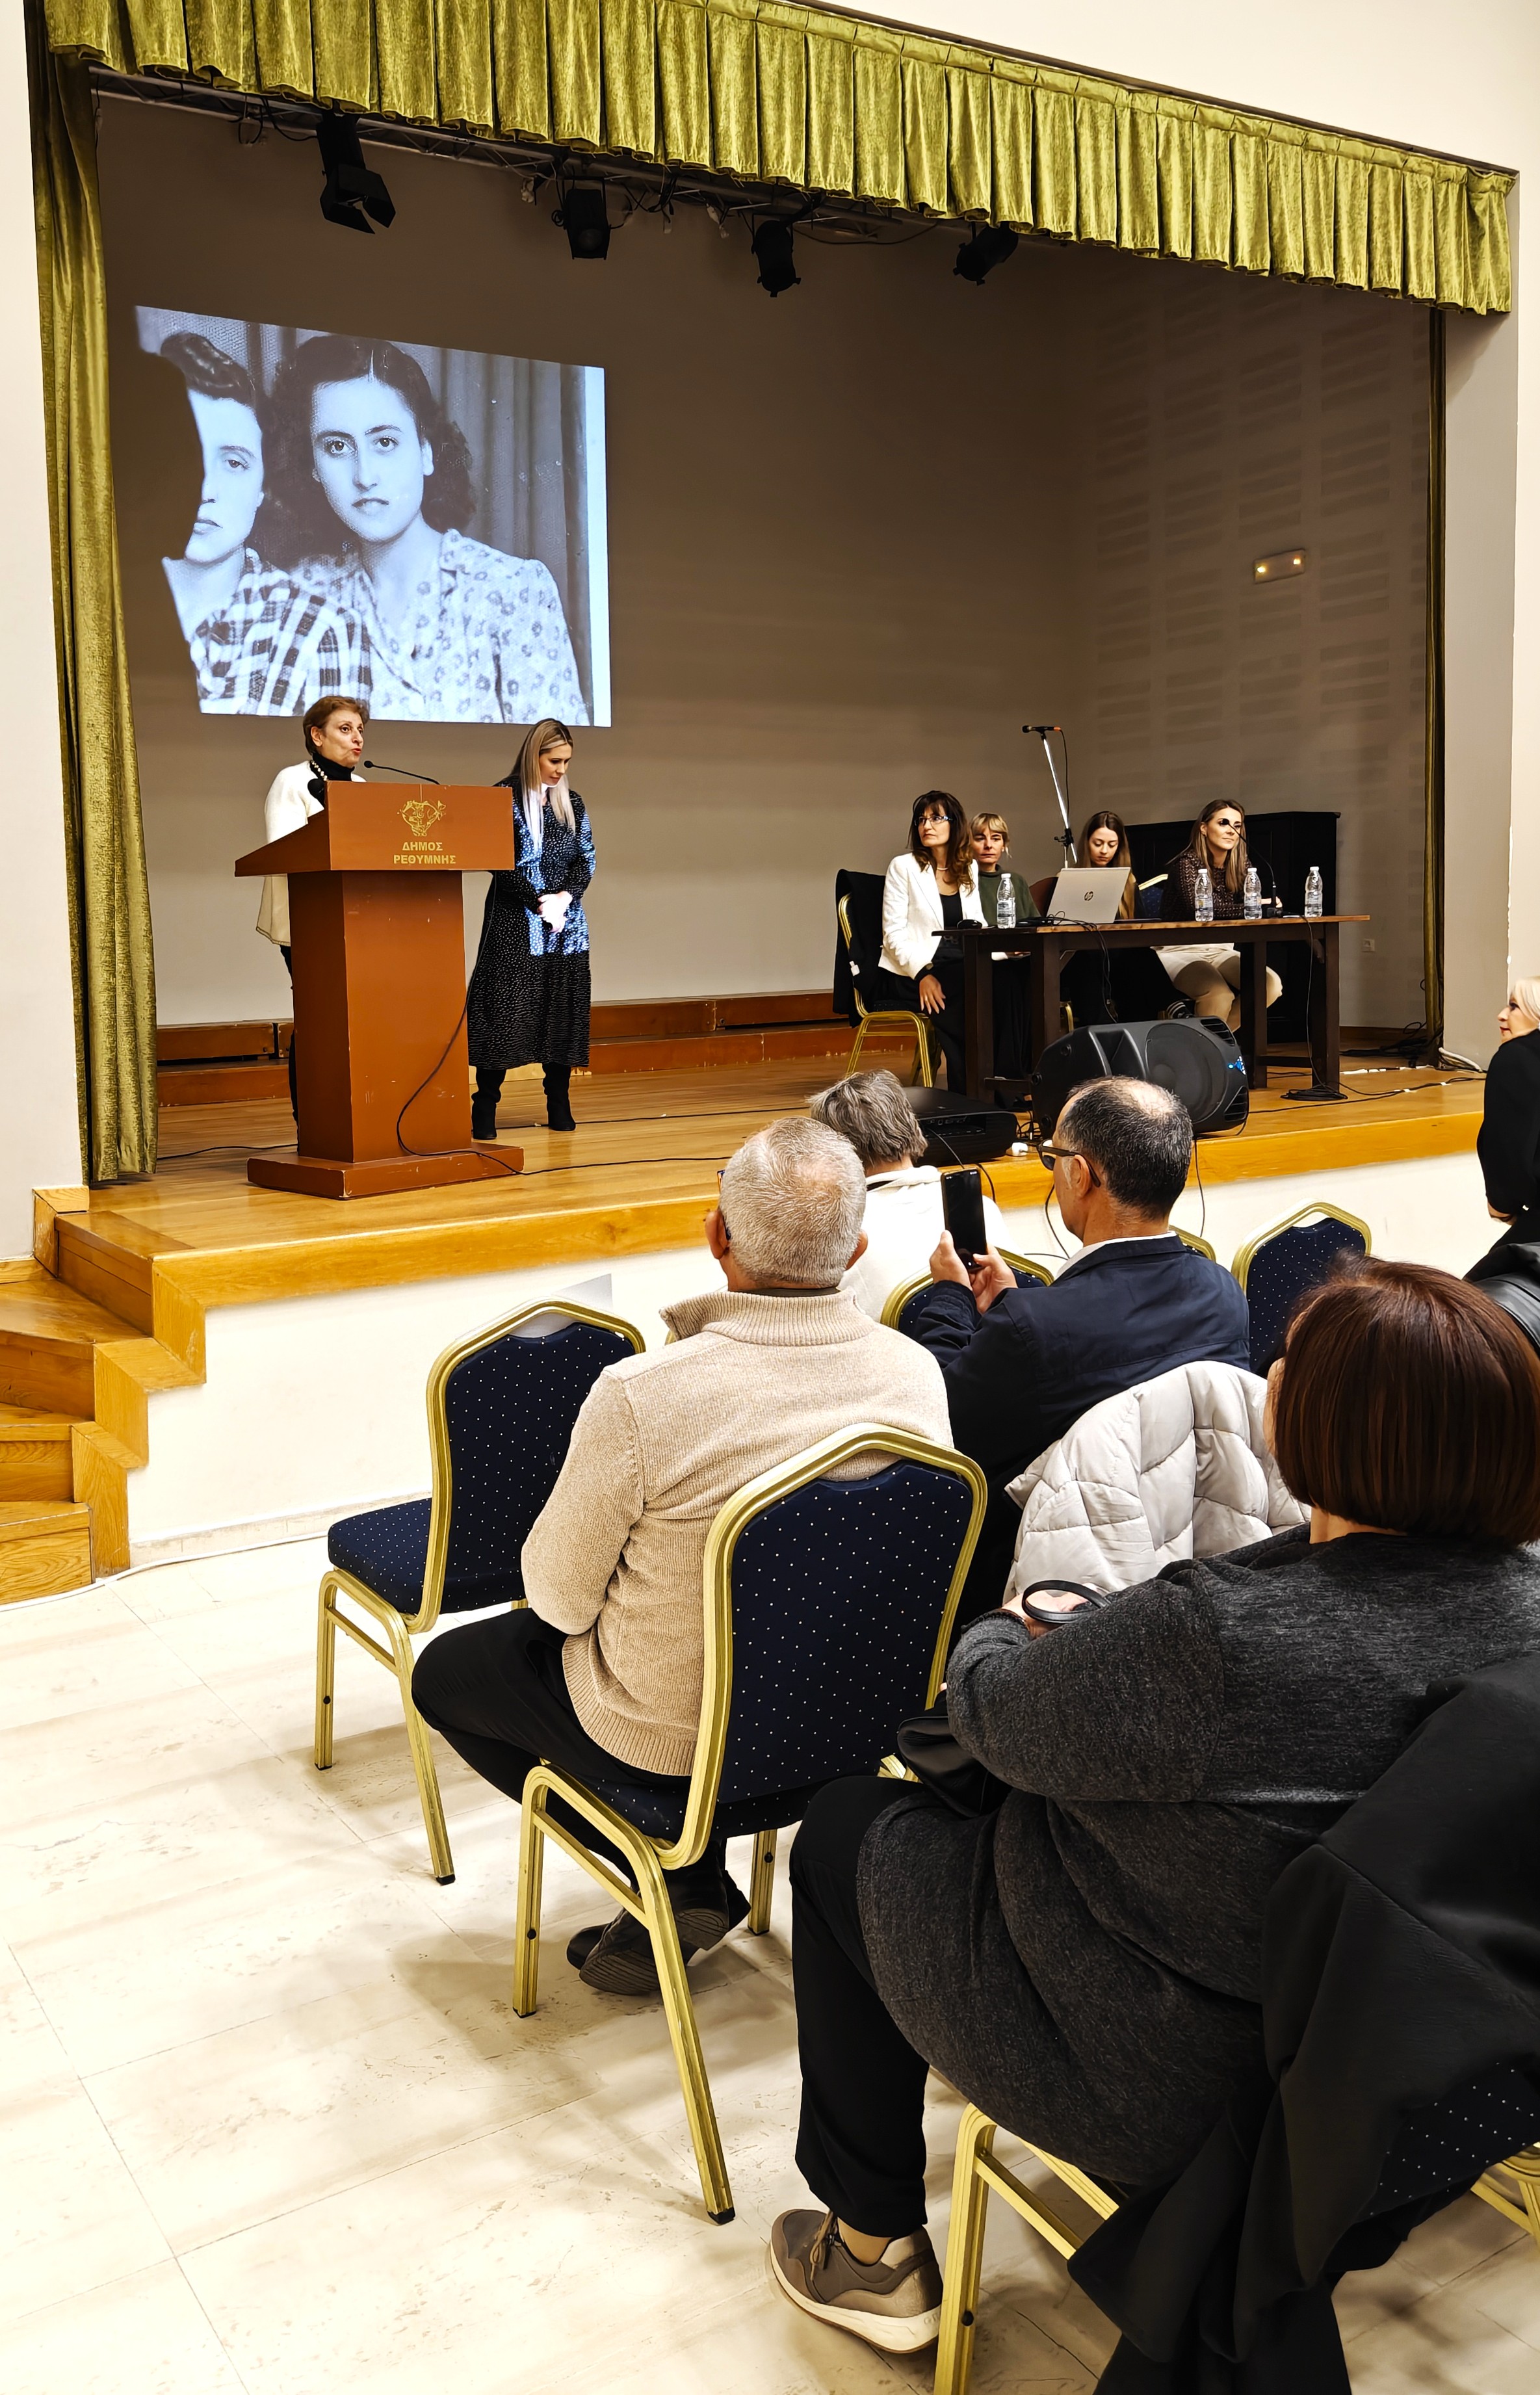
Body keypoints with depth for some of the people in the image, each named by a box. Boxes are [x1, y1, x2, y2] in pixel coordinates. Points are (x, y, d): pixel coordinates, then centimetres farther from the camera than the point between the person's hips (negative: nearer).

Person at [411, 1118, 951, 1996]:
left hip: (671, 1734, -5)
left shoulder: (641, 1396, -31)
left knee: (444, 1672, 20)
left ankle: (685, 1878, 12)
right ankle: (688, 1897, 26)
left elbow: (559, 1596, -18)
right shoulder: (919, 1374, -15)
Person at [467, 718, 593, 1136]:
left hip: (566, 923, 5)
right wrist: (539, 902, -15)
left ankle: (560, 1107, 12)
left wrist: (565, 896, -9)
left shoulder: (571, 803, 12)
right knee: (505, 1010, -7)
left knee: (563, 1011, 5)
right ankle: (485, 1109, -3)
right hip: (515, 924, -5)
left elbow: (586, 859, 9)